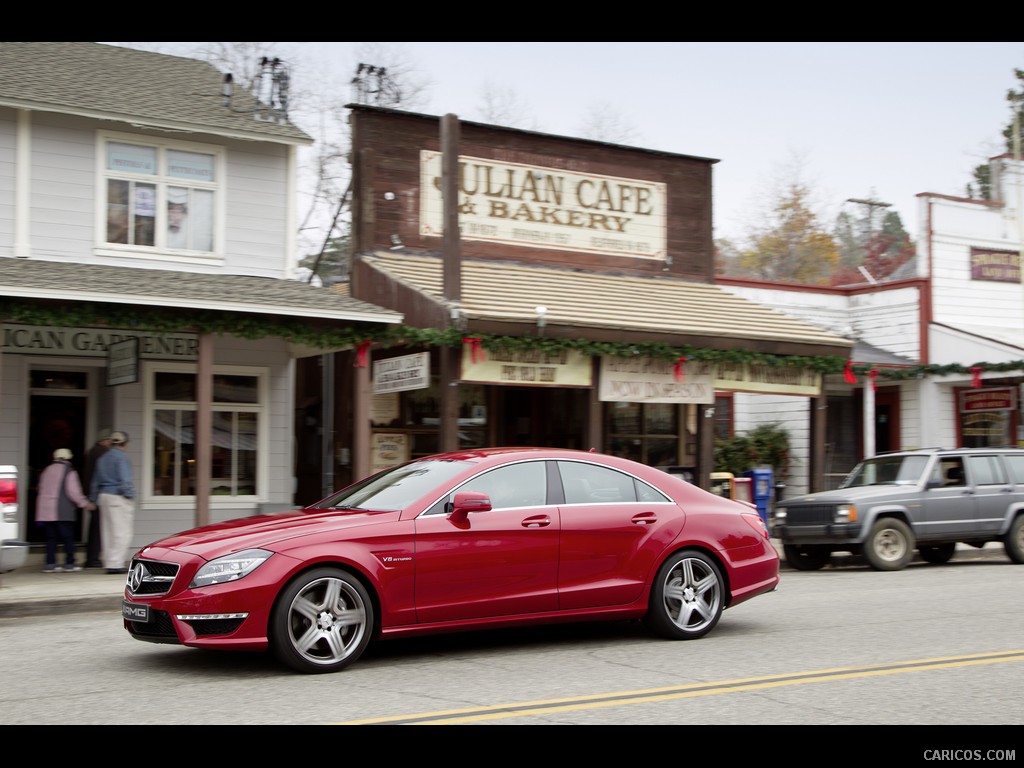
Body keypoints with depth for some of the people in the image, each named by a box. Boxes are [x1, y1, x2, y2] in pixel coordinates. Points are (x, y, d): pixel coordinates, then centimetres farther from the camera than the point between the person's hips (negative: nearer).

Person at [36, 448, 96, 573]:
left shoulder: (47, 471, 15)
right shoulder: (69, 471, -4)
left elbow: (42, 491, 19)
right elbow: (73, 492, -11)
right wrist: (85, 503, -3)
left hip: (46, 511, 6)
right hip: (63, 511, -6)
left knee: (51, 538, 7)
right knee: (67, 537, 1)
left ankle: (50, 564, 2)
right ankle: (69, 564, 1)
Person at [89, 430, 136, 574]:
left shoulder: (102, 459, 15)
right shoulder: (121, 458, -10)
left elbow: (95, 482, 19)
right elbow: (125, 480, -18)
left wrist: (94, 499, 24)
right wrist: (130, 495, -11)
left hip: (104, 497, 8)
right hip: (118, 497, -8)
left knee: (107, 531, 11)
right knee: (122, 532, -6)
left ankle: (109, 563, 13)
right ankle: (115, 563, -12)